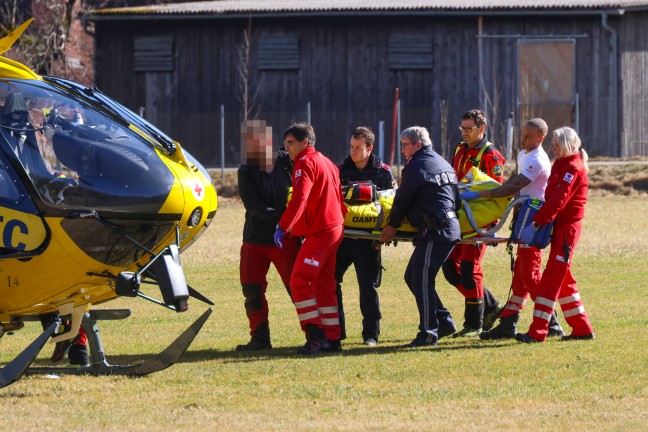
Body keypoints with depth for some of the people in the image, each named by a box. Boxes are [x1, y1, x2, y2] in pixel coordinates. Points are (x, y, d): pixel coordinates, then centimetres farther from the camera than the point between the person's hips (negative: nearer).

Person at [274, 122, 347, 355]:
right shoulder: (325, 162, 18)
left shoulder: (305, 164, -12)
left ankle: (315, 334, -18)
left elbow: (299, 200, -25)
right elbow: (339, 196, 24)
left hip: (320, 231, -10)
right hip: (335, 229, 10)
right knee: (323, 284, 14)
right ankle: (332, 339, 15)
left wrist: (283, 227, -29)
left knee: (299, 281, -13)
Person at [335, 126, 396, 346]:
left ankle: (371, 334, 8)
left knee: (368, 285, 0)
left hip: (367, 238, -3)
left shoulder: (383, 172, 1)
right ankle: (335, 330, 9)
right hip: (342, 233, 3)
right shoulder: (342, 169, 8)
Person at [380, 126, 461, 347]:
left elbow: (403, 199, -4)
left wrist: (392, 226, 8)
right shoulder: (442, 163, 19)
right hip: (450, 227, 10)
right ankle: (443, 320, 17)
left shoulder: (416, 167, -9)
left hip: (434, 232, -10)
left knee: (421, 281, -7)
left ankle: (428, 333, -6)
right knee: (413, 277, 16)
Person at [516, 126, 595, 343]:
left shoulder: (573, 168, -14)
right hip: (559, 226, 10)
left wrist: (536, 223, -28)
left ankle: (538, 331, -14)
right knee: (562, 277, 12)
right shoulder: (560, 164, 15)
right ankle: (582, 328, 18)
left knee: (553, 275, -11)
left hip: (567, 226, -10)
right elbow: (551, 197, 16)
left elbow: (557, 201, -24)